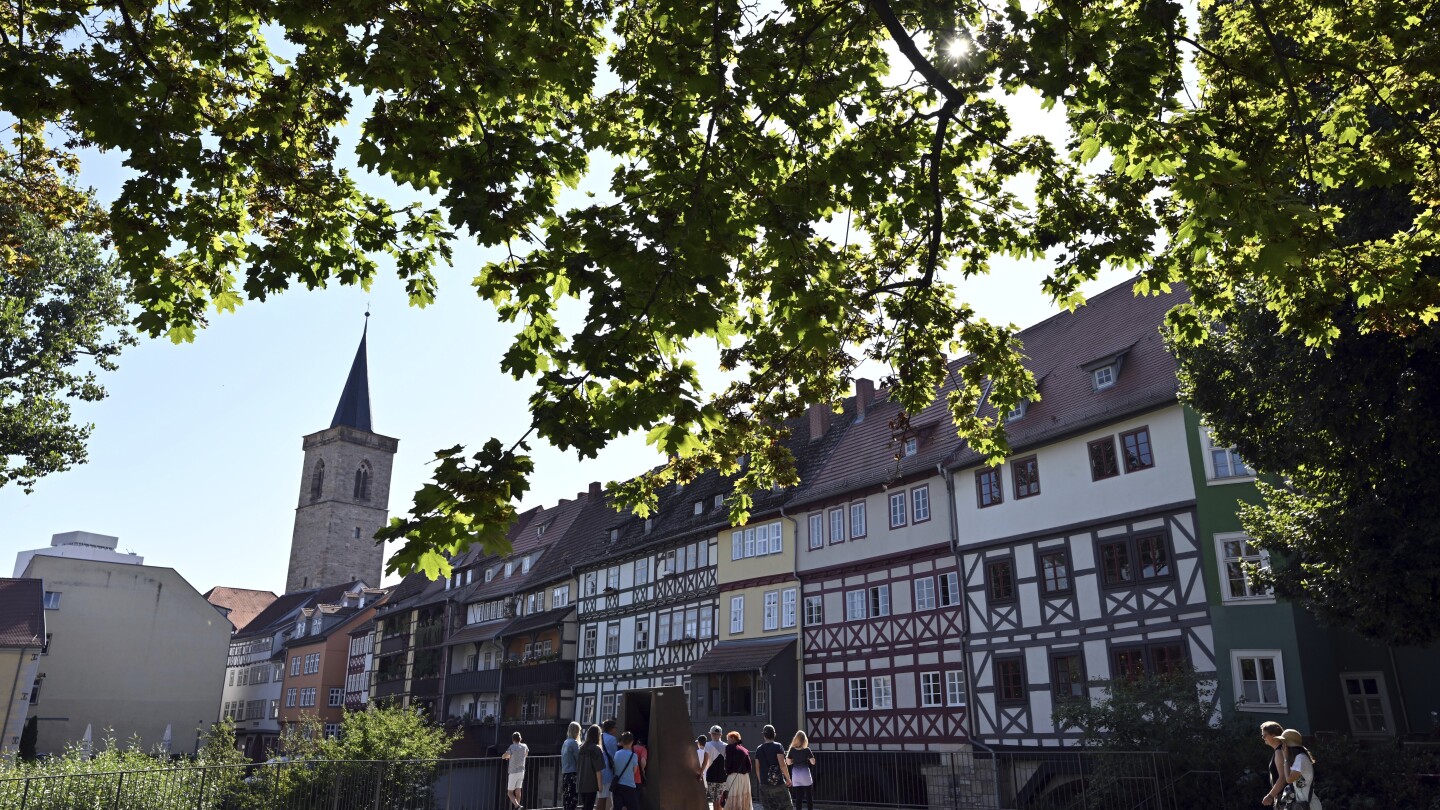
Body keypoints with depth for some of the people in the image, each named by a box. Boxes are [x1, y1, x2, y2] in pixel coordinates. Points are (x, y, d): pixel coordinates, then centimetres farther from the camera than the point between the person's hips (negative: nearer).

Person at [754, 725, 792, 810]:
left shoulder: (759, 749, 8)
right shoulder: (778, 746, -7)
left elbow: (757, 768, 12)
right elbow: (782, 765, -14)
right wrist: (788, 779, -5)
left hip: (765, 785, 4)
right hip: (779, 784, -4)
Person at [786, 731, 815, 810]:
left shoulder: (792, 750, -2)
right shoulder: (807, 750, -9)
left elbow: (788, 762, 2)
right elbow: (813, 762, -8)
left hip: (795, 775, 2)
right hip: (805, 775, -2)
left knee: (798, 797, 7)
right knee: (809, 796, 11)